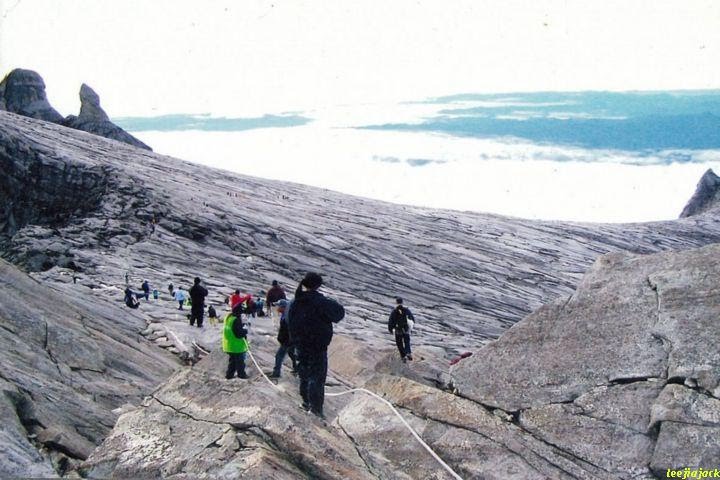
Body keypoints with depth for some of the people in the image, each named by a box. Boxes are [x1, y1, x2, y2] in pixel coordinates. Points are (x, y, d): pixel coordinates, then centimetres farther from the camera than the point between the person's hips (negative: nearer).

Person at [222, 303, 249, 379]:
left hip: (229, 344, 9)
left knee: (232, 360, 19)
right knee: (240, 360, 7)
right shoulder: (236, 320, -25)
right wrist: (245, 331, -8)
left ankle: (229, 374, 23)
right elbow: (239, 334, -26)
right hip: (237, 345, -9)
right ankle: (241, 374, 17)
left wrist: (242, 326, 7)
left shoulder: (228, 317, 4)